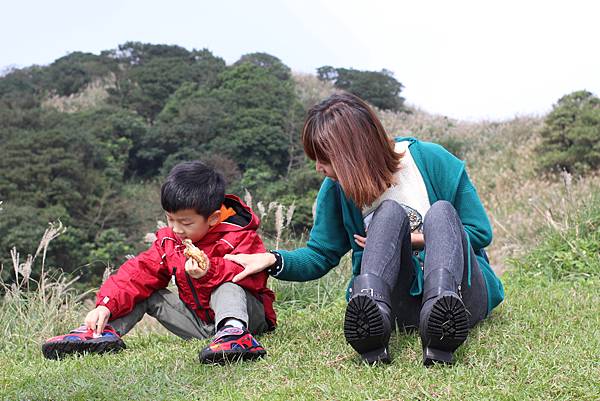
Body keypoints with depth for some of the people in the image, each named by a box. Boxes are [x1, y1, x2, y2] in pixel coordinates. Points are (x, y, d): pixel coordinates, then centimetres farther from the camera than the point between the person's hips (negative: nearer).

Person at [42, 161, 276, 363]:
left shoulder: (239, 237, -15)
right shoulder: (169, 240, 1)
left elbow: (251, 274, -28)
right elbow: (139, 273, -7)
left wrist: (211, 271, -44)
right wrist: (106, 305, -22)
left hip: (248, 313, -5)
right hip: (198, 320, 6)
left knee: (227, 286, -34)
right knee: (146, 295, -1)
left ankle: (234, 331, -61)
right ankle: (103, 331, -21)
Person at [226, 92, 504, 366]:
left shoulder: (432, 160, -4)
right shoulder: (336, 188, 4)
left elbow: (480, 232, 0)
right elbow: (320, 255, 11)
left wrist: (414, 239, -6)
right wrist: (273, 260, -7)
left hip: (464, 296, -1)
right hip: (401, 304, 1)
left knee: (440, 211, -27)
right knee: (390, 212, -23)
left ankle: (440, 319, -57)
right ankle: (374, 323, -51)